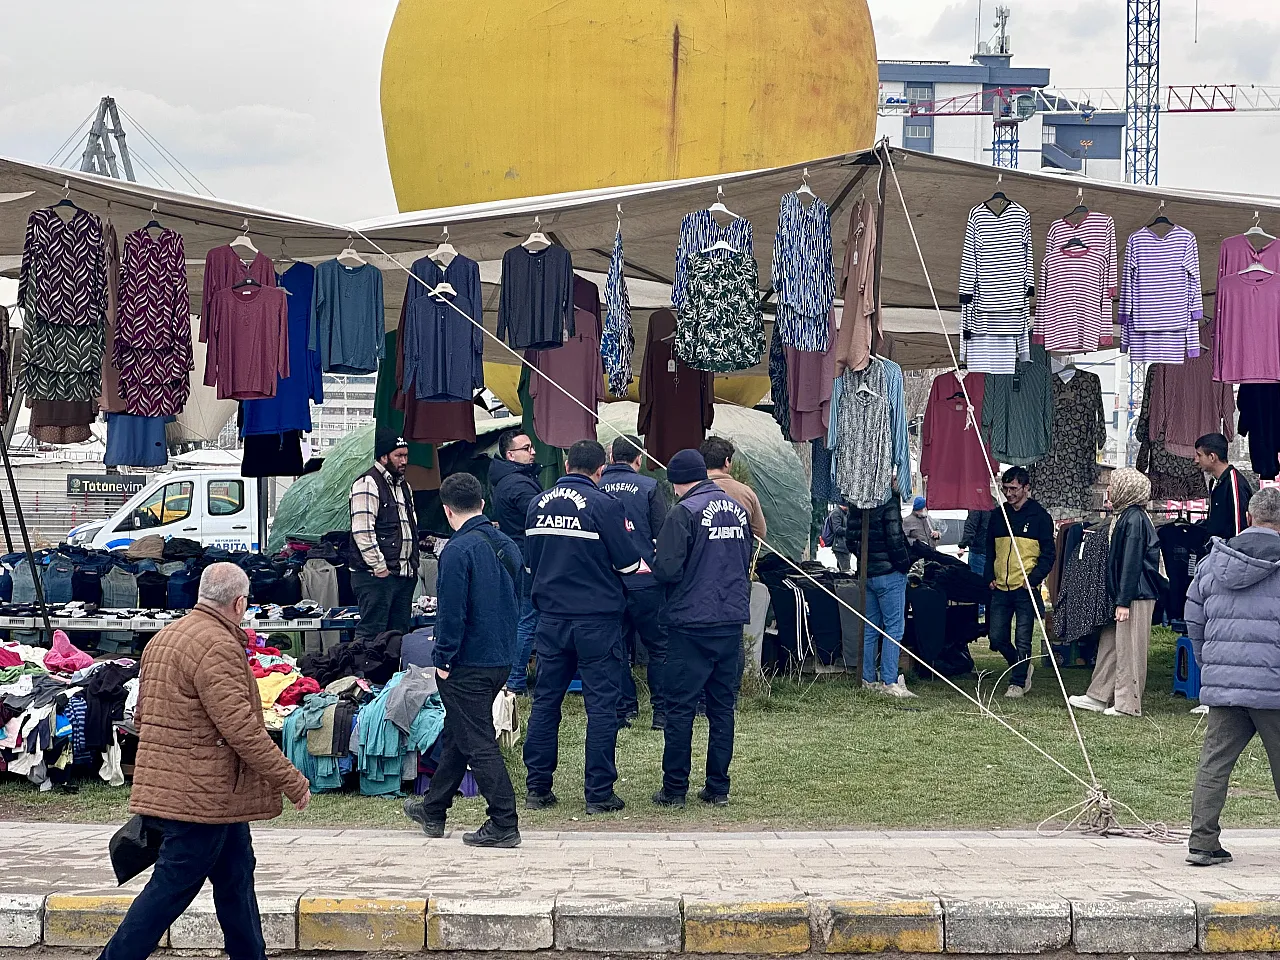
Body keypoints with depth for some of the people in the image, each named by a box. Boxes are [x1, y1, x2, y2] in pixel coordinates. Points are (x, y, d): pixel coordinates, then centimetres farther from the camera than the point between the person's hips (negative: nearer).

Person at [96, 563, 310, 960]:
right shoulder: (217, 646, -19)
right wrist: (292, 782, -15)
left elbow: (143, 715, 21)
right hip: (202, 793, -10)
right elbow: (242, 729, -22)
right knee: (174, 885, -4)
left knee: (235, 874, 16)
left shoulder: (164, 638, 14)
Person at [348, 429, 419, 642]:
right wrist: (379, 568, -18)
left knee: (399, 634, 9)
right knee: (371, 633, -10)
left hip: (404, 576, 9)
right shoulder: (367, 484, -9)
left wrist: (413, 566, 18)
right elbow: (362, 531, -17)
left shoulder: (403, 485, 20)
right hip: (376, 576, -9)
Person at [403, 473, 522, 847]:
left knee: (478, 743, -3)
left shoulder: (459, 550, -18)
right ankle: (433, 810, 34)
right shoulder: (507, 545, 9)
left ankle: (504, 826, -3)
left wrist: (443, 660, -12)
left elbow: (452, 611, -20)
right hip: (500, 659, 9)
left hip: (467, 664, -9)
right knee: (455, 735, 21)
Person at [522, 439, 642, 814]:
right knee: (601, 705, 0)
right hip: (597, 618, -5)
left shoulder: (538, 505, 5)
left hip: (551, 617, 5)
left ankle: (537, 788, 12)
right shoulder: (604, 505, -11)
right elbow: (627, 562, -9)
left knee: (545, 701, 10)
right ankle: (599, 793, 0)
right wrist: (647, 566, 13)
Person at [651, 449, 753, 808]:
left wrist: (653, 564, 3)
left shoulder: (685, 512, -13)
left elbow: (667, 570, -18)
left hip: (692, 621, -6)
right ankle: (718, 788, 13)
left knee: (680, 708, 1)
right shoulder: (737, 508, 8)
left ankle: (674, 789, 3)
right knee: (722, 706, 10)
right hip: (733, 620, 6)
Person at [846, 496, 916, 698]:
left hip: (866, 573, 7)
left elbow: (850, 536, 14)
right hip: (889, 572, -7)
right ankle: (889, 682, -6)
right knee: (894, 626, -3)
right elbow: (894, 538, -19)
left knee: (869, 628, 12)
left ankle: (868, 680, 15)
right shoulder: (890, 502, -15)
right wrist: (904, 563, -7)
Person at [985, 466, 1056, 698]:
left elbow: (1048, 554, -3)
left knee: (1023, 640, -3)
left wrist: (1033, 579, -14)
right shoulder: (998, 515, 11)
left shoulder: (1039, 516, -2)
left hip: (1026, 589, -5)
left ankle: (1018, 682, 9)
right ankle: (1023, 668, 27)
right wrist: (990, 577, 6)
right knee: (997, 638, 5)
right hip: (1000, 588, 5)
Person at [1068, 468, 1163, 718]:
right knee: (1109, 643, 13)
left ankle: (1128, 704, 1)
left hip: (1136, 596, -10)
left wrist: (1124, 601, -20)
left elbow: (1132, 563, -20)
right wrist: (1118, 598, 20)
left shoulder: (1134, 519, -16)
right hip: (1121, 595, 10)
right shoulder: (1123, 516, 15)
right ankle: (1099, 697, 18)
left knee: (1129, 649, -5)